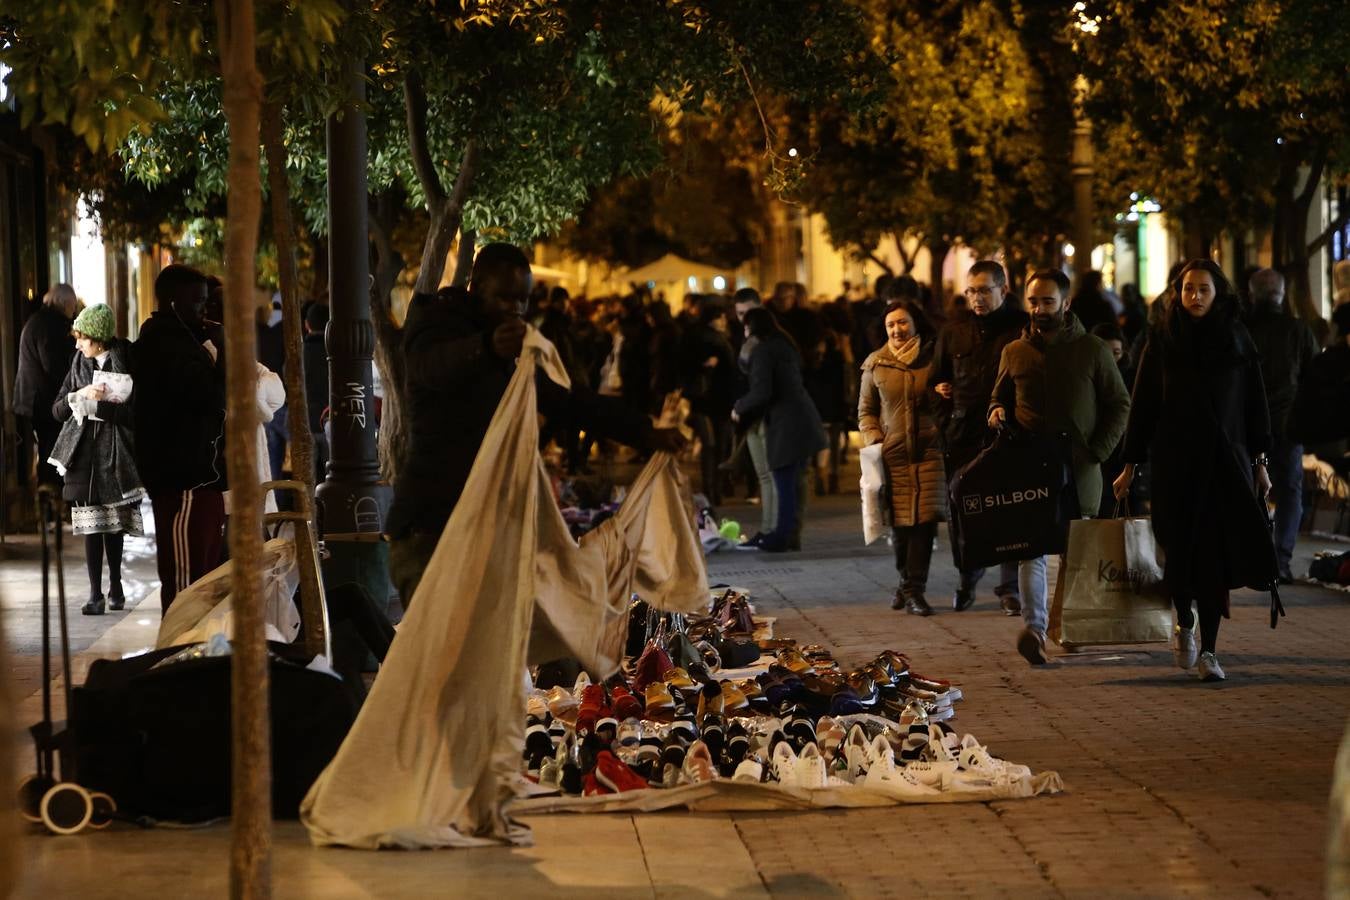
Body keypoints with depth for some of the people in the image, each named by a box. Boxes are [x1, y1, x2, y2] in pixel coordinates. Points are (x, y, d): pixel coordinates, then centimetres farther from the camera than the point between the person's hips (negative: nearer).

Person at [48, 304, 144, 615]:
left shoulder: (128, 363, -4)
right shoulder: (79, 365, 10)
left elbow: (135, 411, -13)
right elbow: (57, 410, 8)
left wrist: (96, 405, -16)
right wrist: (81, 395, -9)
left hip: (115, 454, -3)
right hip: (84, 453, 3)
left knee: (114, 525, 5)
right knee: (91, 525, -1)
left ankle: (115, 584, 23)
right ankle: (96, 594, 1)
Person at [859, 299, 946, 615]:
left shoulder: (934, 360, 4)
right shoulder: (875, 365, 8)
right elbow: (865, 411, 15)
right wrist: (873, 441, 1)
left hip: (929, 451, -1)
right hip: (892, 455, 1)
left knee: (925, 520, -11)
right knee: (899, 524, 3)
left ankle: (912, 590, -6)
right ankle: (908, 584, 24)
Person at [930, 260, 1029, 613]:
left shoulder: (1022, 328, -2)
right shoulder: (954, 330, 9)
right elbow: (938, 378, 21)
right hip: (963, 434, 3)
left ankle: (1009, 587, 8)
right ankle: (967, 580, 22)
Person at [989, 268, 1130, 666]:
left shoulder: (1092, 350, 4)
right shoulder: (1014, 352, 11)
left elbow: (1119, 404, 7)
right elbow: (1000, 397, 26)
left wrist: (1097, 451, -5)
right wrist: (997, 411, 1)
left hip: (1078, 467, 0)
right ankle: (1033, 627, -23)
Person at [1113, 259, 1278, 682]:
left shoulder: (1237, 338, 6)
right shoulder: (1162, 339, 3)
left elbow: (1255, 402, 6)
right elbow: (1143, 403, 3)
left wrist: (1260, 461, 2)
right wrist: (1131, 463, 1)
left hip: (1226, 457, 1)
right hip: (1175, 460, -1)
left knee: (1216, 552, -5)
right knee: (1183, 549, -2)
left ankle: (1208, 650, -1)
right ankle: (1184, 620, 27)